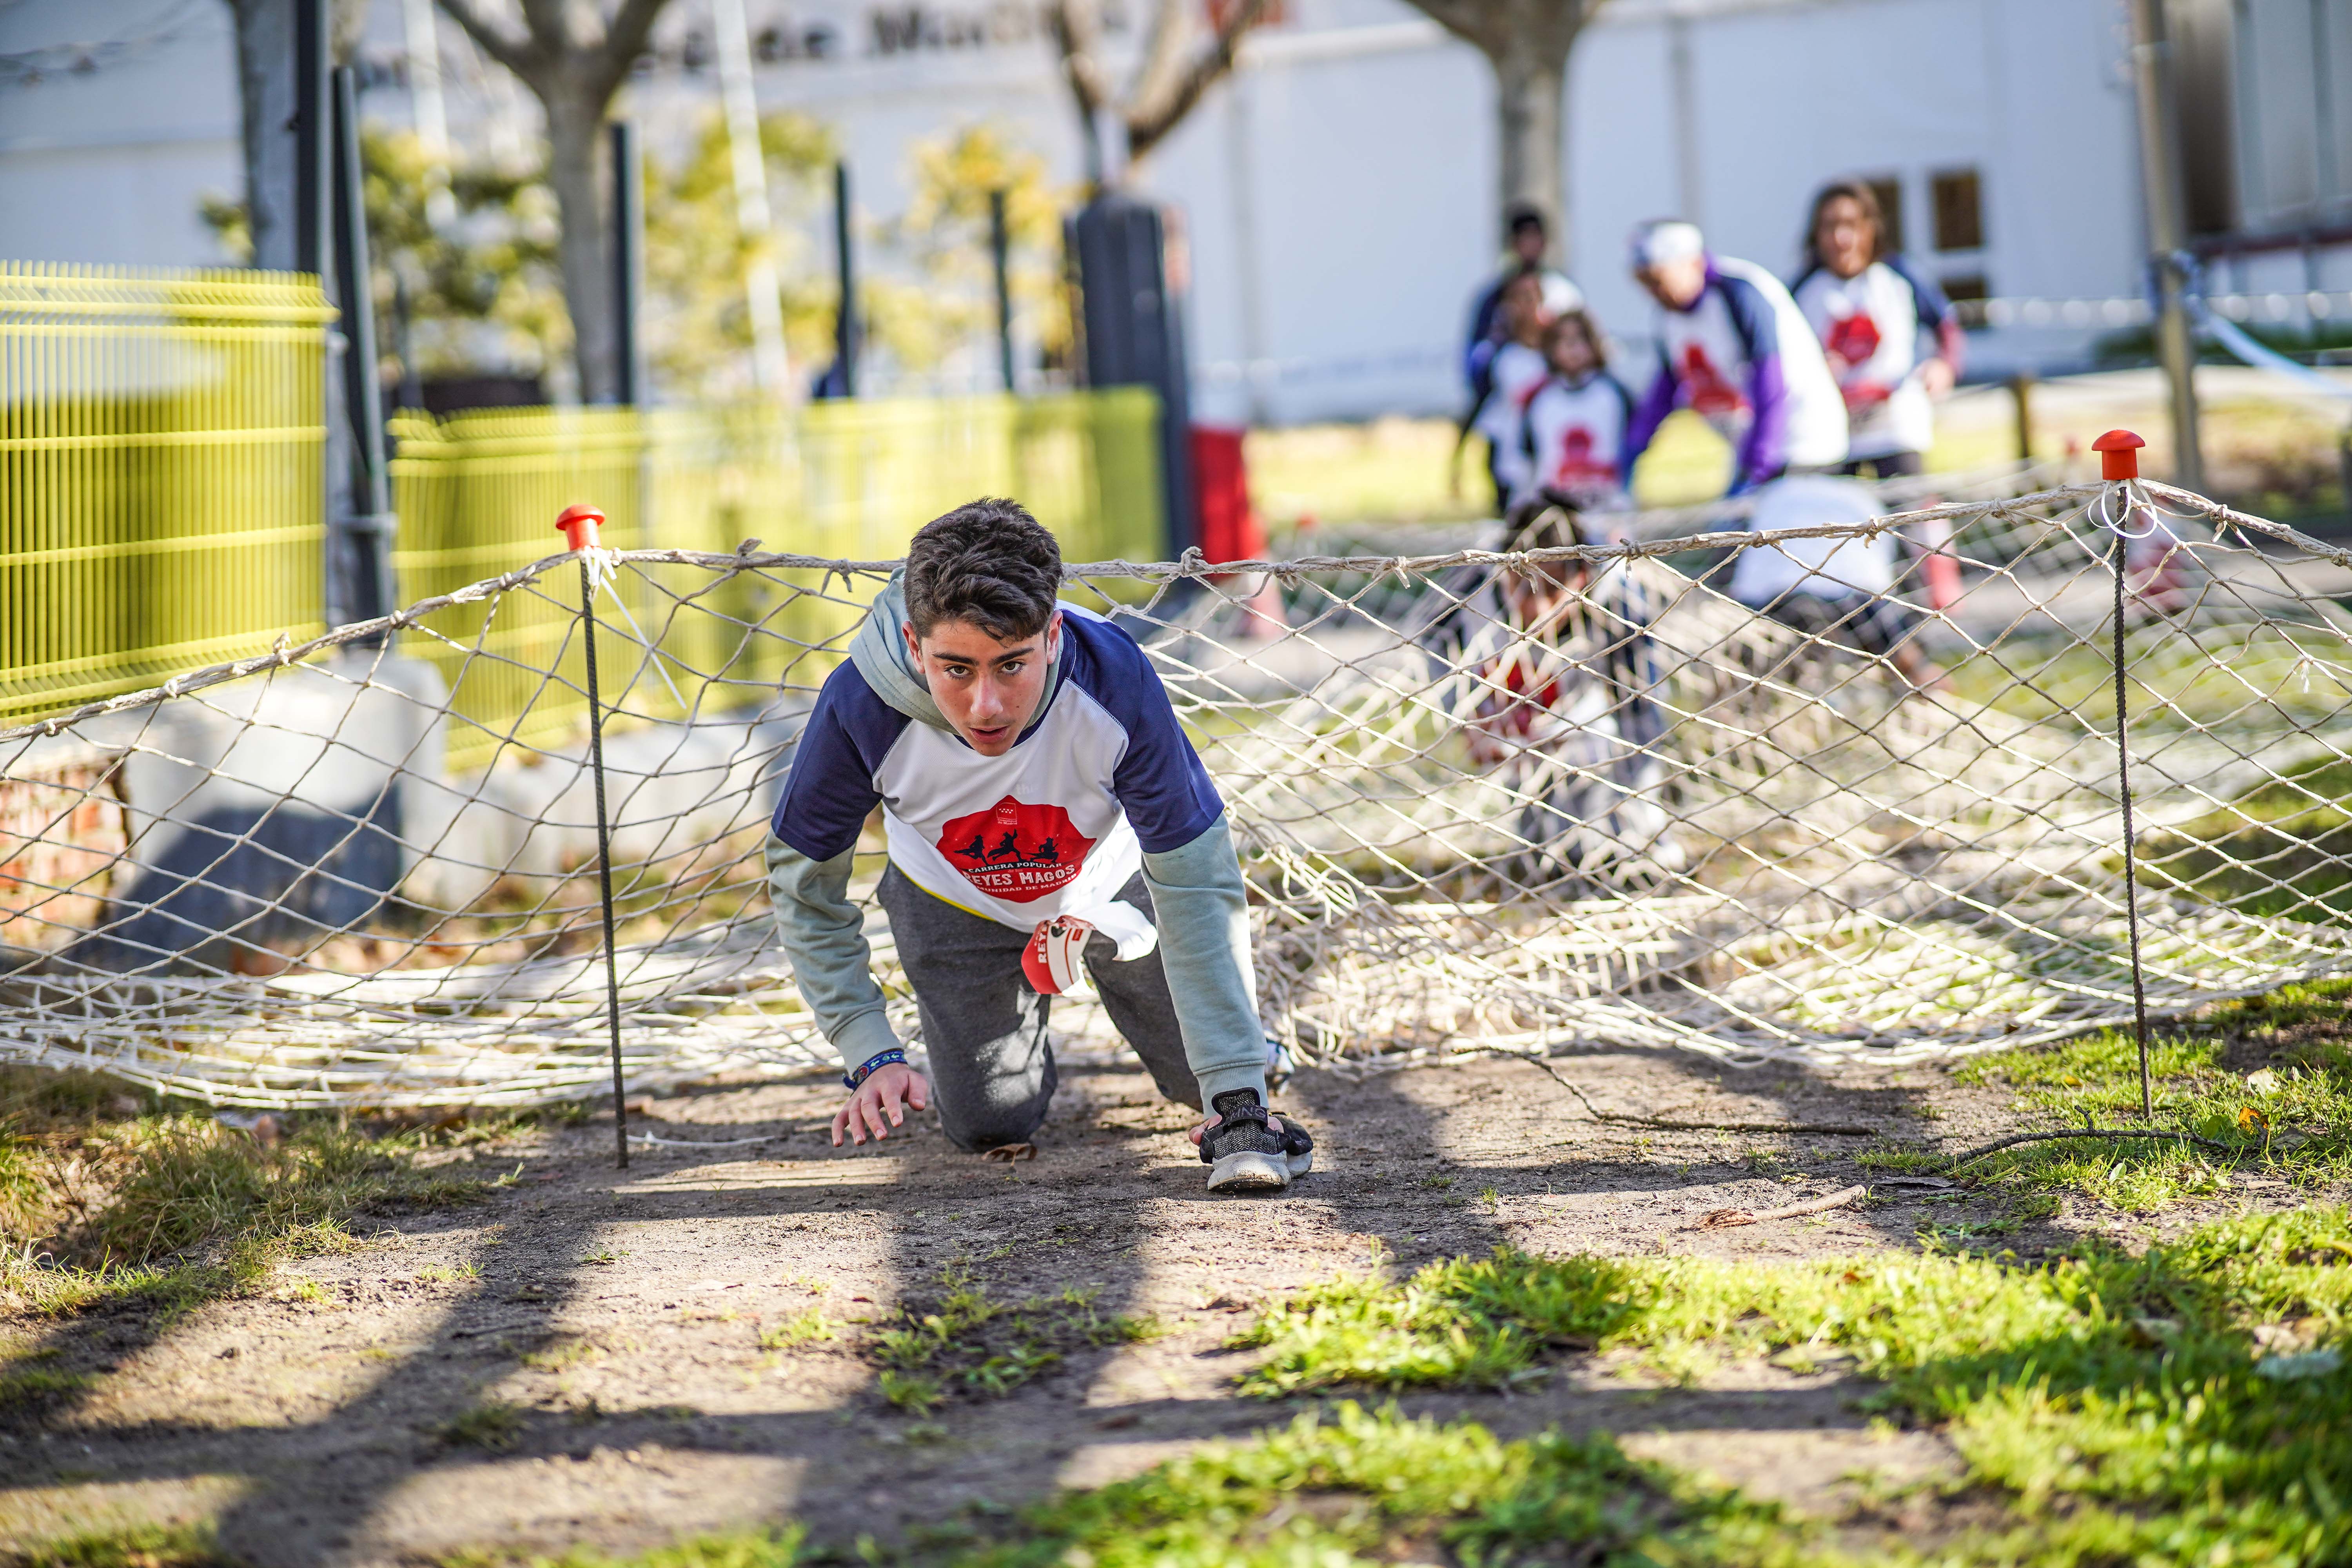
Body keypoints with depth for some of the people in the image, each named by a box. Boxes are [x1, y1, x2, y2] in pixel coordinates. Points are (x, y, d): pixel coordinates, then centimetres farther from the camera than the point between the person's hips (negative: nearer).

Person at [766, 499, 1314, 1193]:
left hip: (1111, 883, 0)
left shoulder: (1116, 681, -41)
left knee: (1204, 1074, 7)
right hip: (957, 902, 0)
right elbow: (804, 883, -20)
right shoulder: (860, 709, -39)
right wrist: (872, 1056, -28)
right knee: (991, 1126, 1)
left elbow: (1198, 885, -34)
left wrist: (1236, 1094, -37)